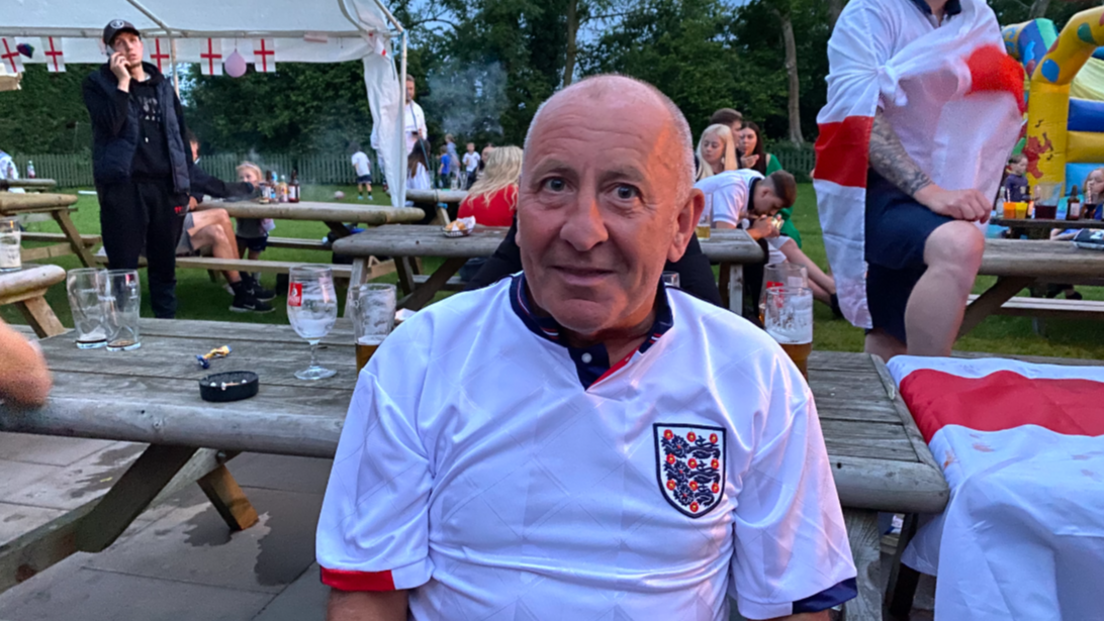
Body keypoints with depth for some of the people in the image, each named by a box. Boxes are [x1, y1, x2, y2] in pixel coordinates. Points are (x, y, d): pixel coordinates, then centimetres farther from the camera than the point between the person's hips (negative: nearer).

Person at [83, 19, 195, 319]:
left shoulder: (162, 84, 16)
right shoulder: (98, 83, 5)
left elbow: (180, 133, 16)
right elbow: (110, 125, -13)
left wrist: (186, 183, 9)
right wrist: (122, 82, -9)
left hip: (166, 185, 4)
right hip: (123, 185, -3)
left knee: (165, 263, 7)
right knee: (123, 266, -5)